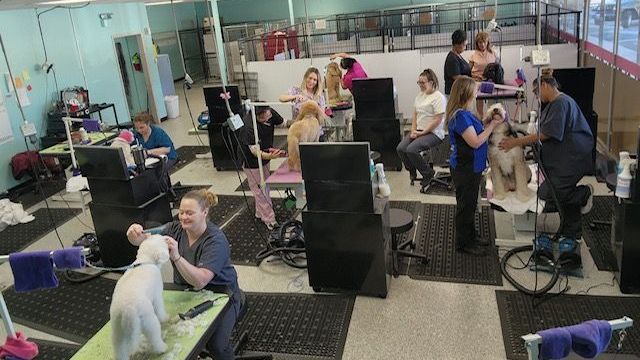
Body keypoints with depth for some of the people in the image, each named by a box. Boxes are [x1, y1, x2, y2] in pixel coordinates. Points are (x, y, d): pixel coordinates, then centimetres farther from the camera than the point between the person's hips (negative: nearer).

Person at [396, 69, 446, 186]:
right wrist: (413, 130, 2)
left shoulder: (438, 97, -11)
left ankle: (428, 173, -5)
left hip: (433, 133, -8)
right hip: (418, 131, 8)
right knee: (400, 149, -13)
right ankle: (412, 171, 12)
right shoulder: (419, 95, 15)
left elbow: (437, 120, -17)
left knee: (411, 149, -27)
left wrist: (422, 133, -16)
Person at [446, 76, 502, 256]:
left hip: (472, 166, 10)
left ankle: (470, 236, 35)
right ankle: (463, 243, 16)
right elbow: (475, 142, -24)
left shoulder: (465, 113, 8)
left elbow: (475, 131, 15)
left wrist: (488, 123, 3)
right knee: (465, 205, 3)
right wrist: (492, 126, -16)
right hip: (464, 168, -10)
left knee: (470, 204, 21)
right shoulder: (460, 116, -23)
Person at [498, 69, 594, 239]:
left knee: (546, 193, -14)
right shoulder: (553, 104, 17)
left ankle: (584, 193, 7)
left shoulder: (561, 103, -17)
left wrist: (516, 142, -17)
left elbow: (545, 134, -20)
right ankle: (571, 233, 26)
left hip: (571, 159, -10)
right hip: (561, 159, 10)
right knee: (564, 192, 15)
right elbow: (541, 131, 15)